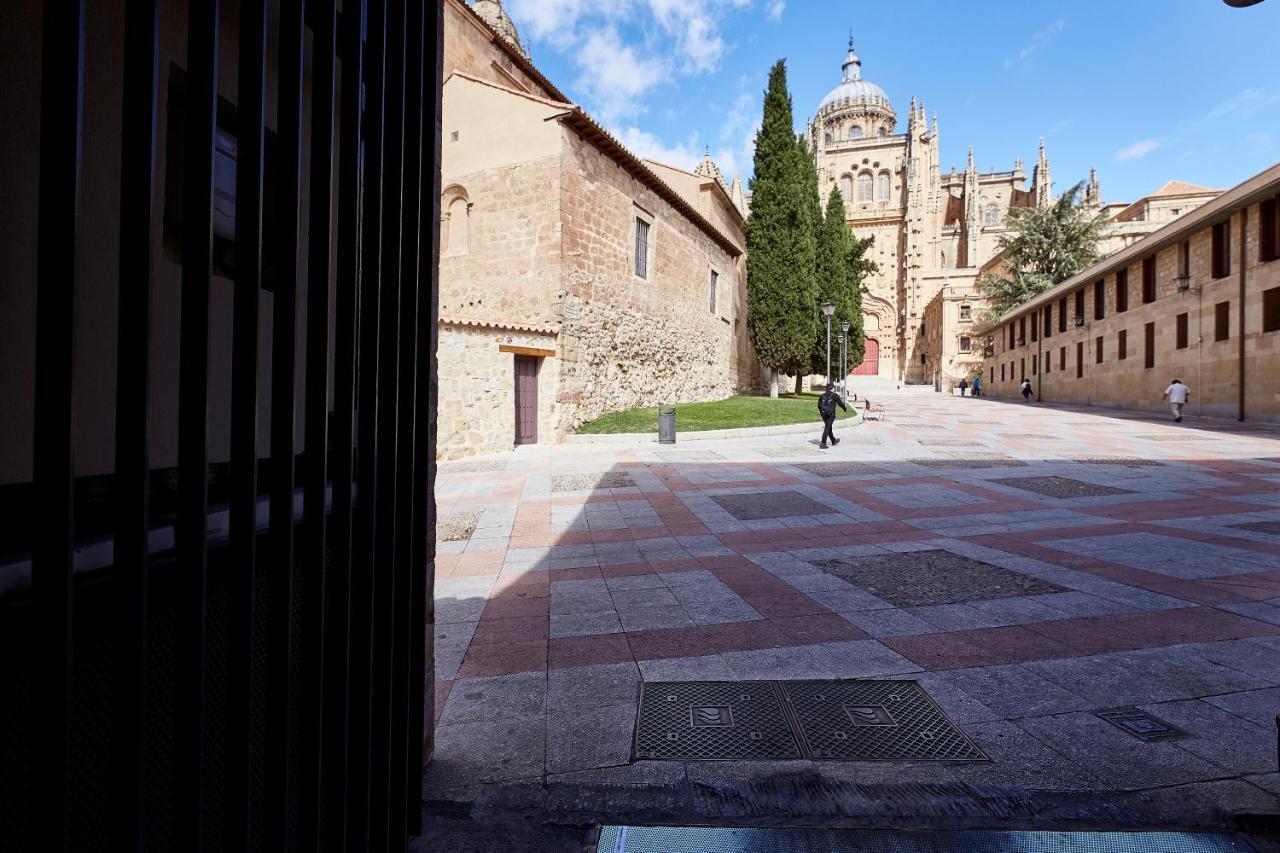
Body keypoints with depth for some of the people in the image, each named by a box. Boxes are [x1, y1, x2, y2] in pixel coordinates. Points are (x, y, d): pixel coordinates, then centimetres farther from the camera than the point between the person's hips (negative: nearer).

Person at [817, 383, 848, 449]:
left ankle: (833, 440, 39)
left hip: (824, 414, 6)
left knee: (829, 427, 20)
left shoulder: (823, 395, 9)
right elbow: (840, 403, 4)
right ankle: (823, 443, -12)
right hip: (830, 414, -6)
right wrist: (845, 408, 23)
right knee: (827, 428, -6)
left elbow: (819, 405, 12)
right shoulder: (835, 395, -4)